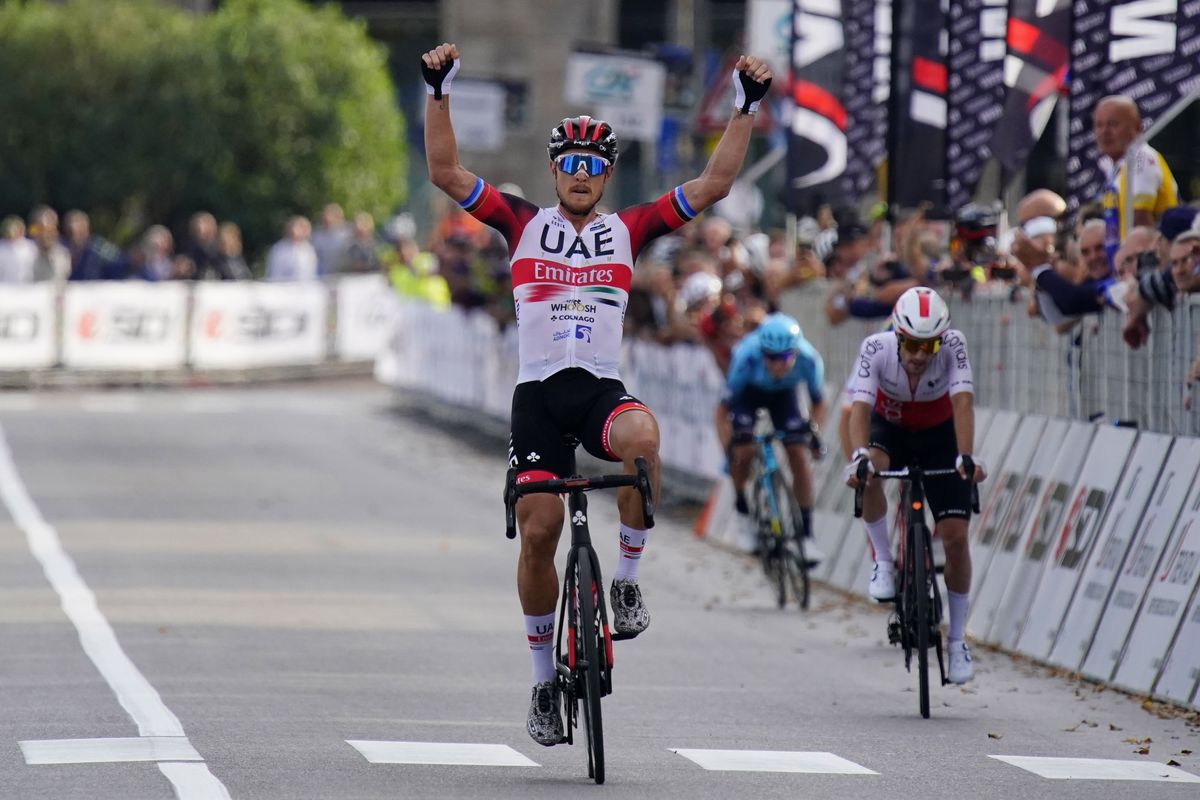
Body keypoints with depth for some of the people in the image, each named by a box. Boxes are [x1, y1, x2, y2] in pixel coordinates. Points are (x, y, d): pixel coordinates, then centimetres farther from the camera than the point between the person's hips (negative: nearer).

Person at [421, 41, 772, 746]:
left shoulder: (627, 230, 8)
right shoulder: (524, 224, 6)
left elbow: (714, 185, 4)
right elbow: (446, 173, -1)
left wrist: (747, 107, -3)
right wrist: (440, 94, -11)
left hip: (602, 388, 0)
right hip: (538, 391, 0)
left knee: (641, 436, -36)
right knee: (538, 530, -6)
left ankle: (628, 581, -18)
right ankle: (545, 680, 10)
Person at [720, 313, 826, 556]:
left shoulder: (808, 359, -34)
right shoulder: (747, 355, -39)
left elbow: (819, 402, -15)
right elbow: (727, 403, -27)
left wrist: (813, 428, -33)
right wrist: (728, 442, -38)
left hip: (783, 394, 1)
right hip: (748, 392, -1)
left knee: (798, 454, -13)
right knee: (743, 450, -21)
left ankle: (806, 534, -5)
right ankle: (742, 513, 7)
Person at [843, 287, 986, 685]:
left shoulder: (953, 346, -30)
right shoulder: (876, 349, -30)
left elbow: (963, 402, -40)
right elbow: (860, 407, -38)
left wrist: (966, 457, -55)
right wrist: (858, 456, -56)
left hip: (939, 434, 0)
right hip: (889, 428, 0)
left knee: (955, 536, -9)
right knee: (868, 474, -36)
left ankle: (957, 639, 5)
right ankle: (883, 562, -15)